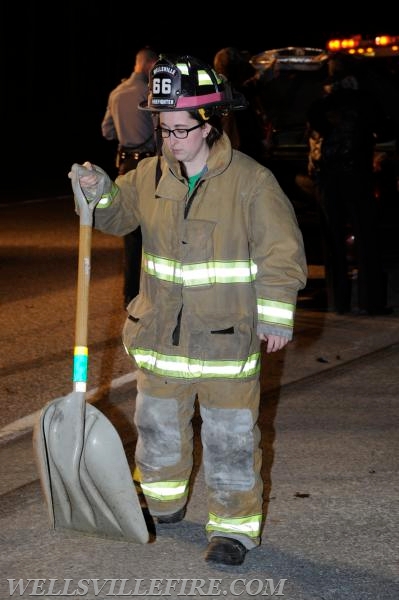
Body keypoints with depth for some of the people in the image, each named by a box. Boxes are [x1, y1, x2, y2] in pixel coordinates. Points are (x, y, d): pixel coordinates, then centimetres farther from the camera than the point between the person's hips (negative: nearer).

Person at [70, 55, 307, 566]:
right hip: (160, 331, 5)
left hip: (226, 335, -5)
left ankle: (235, 526, 14)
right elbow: (117, 215, 18)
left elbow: (281, 251, -10)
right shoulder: (149, 175, 1)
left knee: (230, 437, 1)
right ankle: (163, 503, 41)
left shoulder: (251, 181, -13)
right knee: (157, 425, 19)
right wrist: (98, 193, -4)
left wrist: (275, 316, -11)